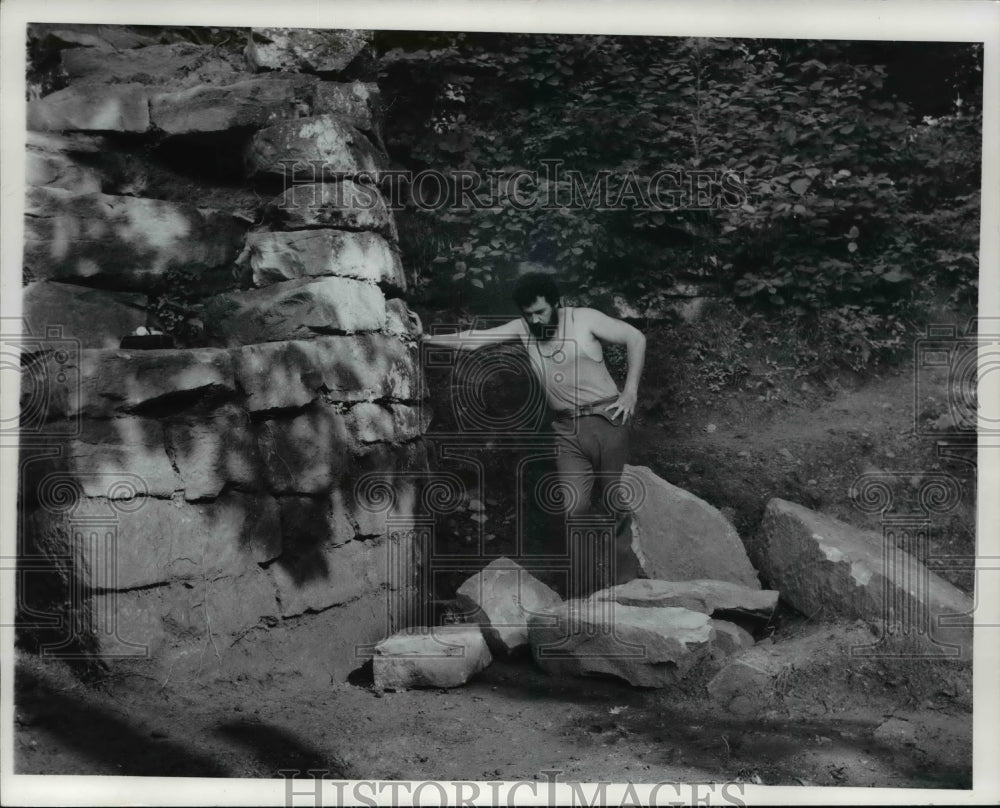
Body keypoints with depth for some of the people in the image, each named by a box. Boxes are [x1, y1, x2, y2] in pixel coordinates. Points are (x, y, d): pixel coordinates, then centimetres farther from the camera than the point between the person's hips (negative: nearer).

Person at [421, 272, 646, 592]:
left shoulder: (584, 319, -5)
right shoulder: (522, 329, 6)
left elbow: (636, 338, -1)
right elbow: (475, 339, 4)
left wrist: (630, 390, -6)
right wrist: (428, 339, -3)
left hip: (606, 420, -3)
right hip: (567, 430, 3)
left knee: (616, 502, 3)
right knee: (572, 507, -10)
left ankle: (623, 576, 16)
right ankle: (594, 574, 4)